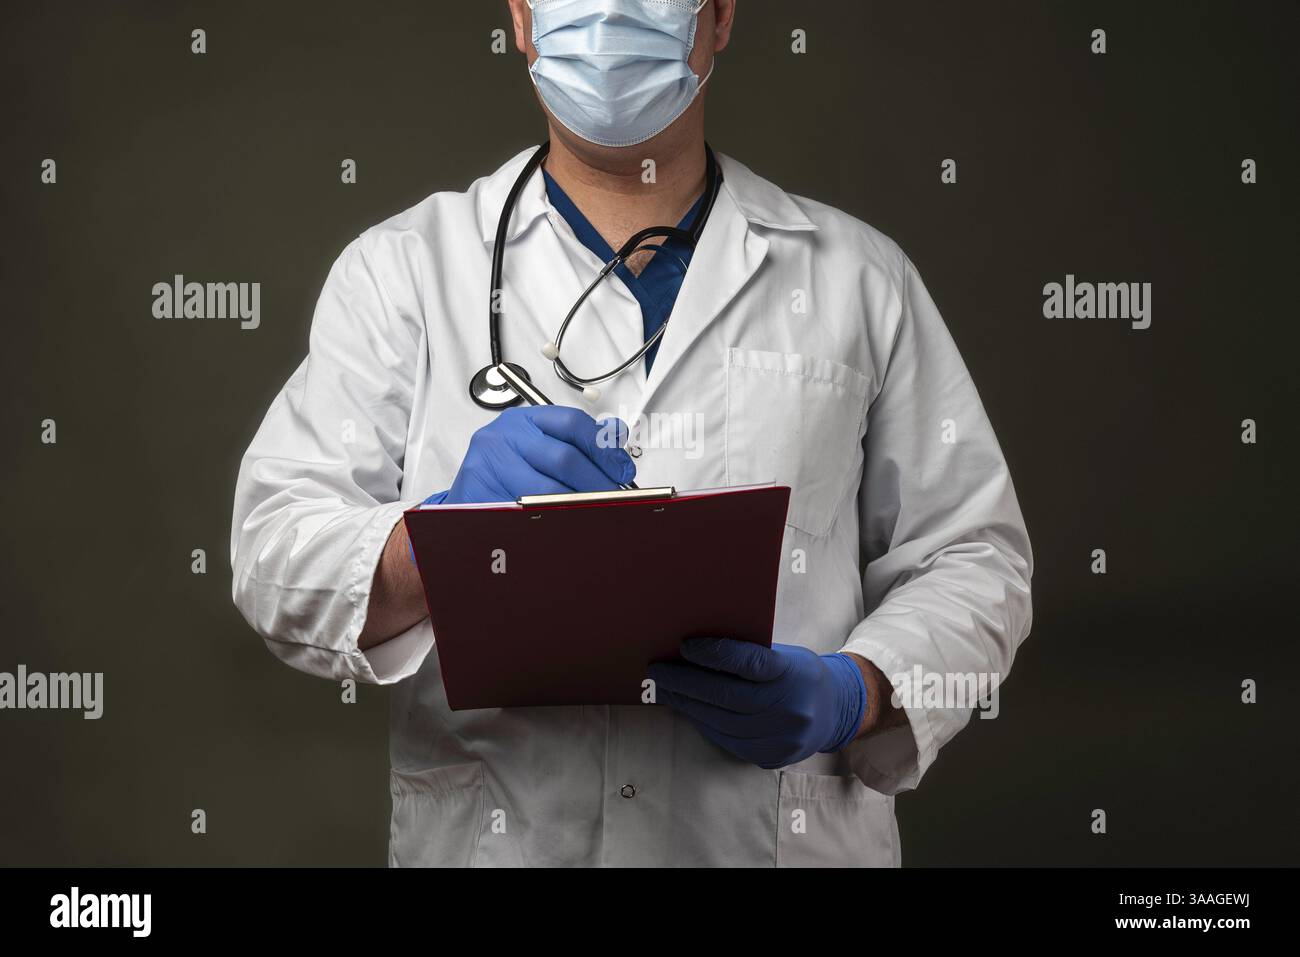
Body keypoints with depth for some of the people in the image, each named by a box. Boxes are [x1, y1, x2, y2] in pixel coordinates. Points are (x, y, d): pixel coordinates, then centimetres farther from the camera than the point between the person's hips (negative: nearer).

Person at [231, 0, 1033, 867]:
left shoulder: (861, 277, 4)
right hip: (489, 836, 0)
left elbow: (972, 559, 2)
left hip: (786, 834, 1)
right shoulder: (401, 268, 2)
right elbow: (276, 554, -7)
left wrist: (852, 696, -16)